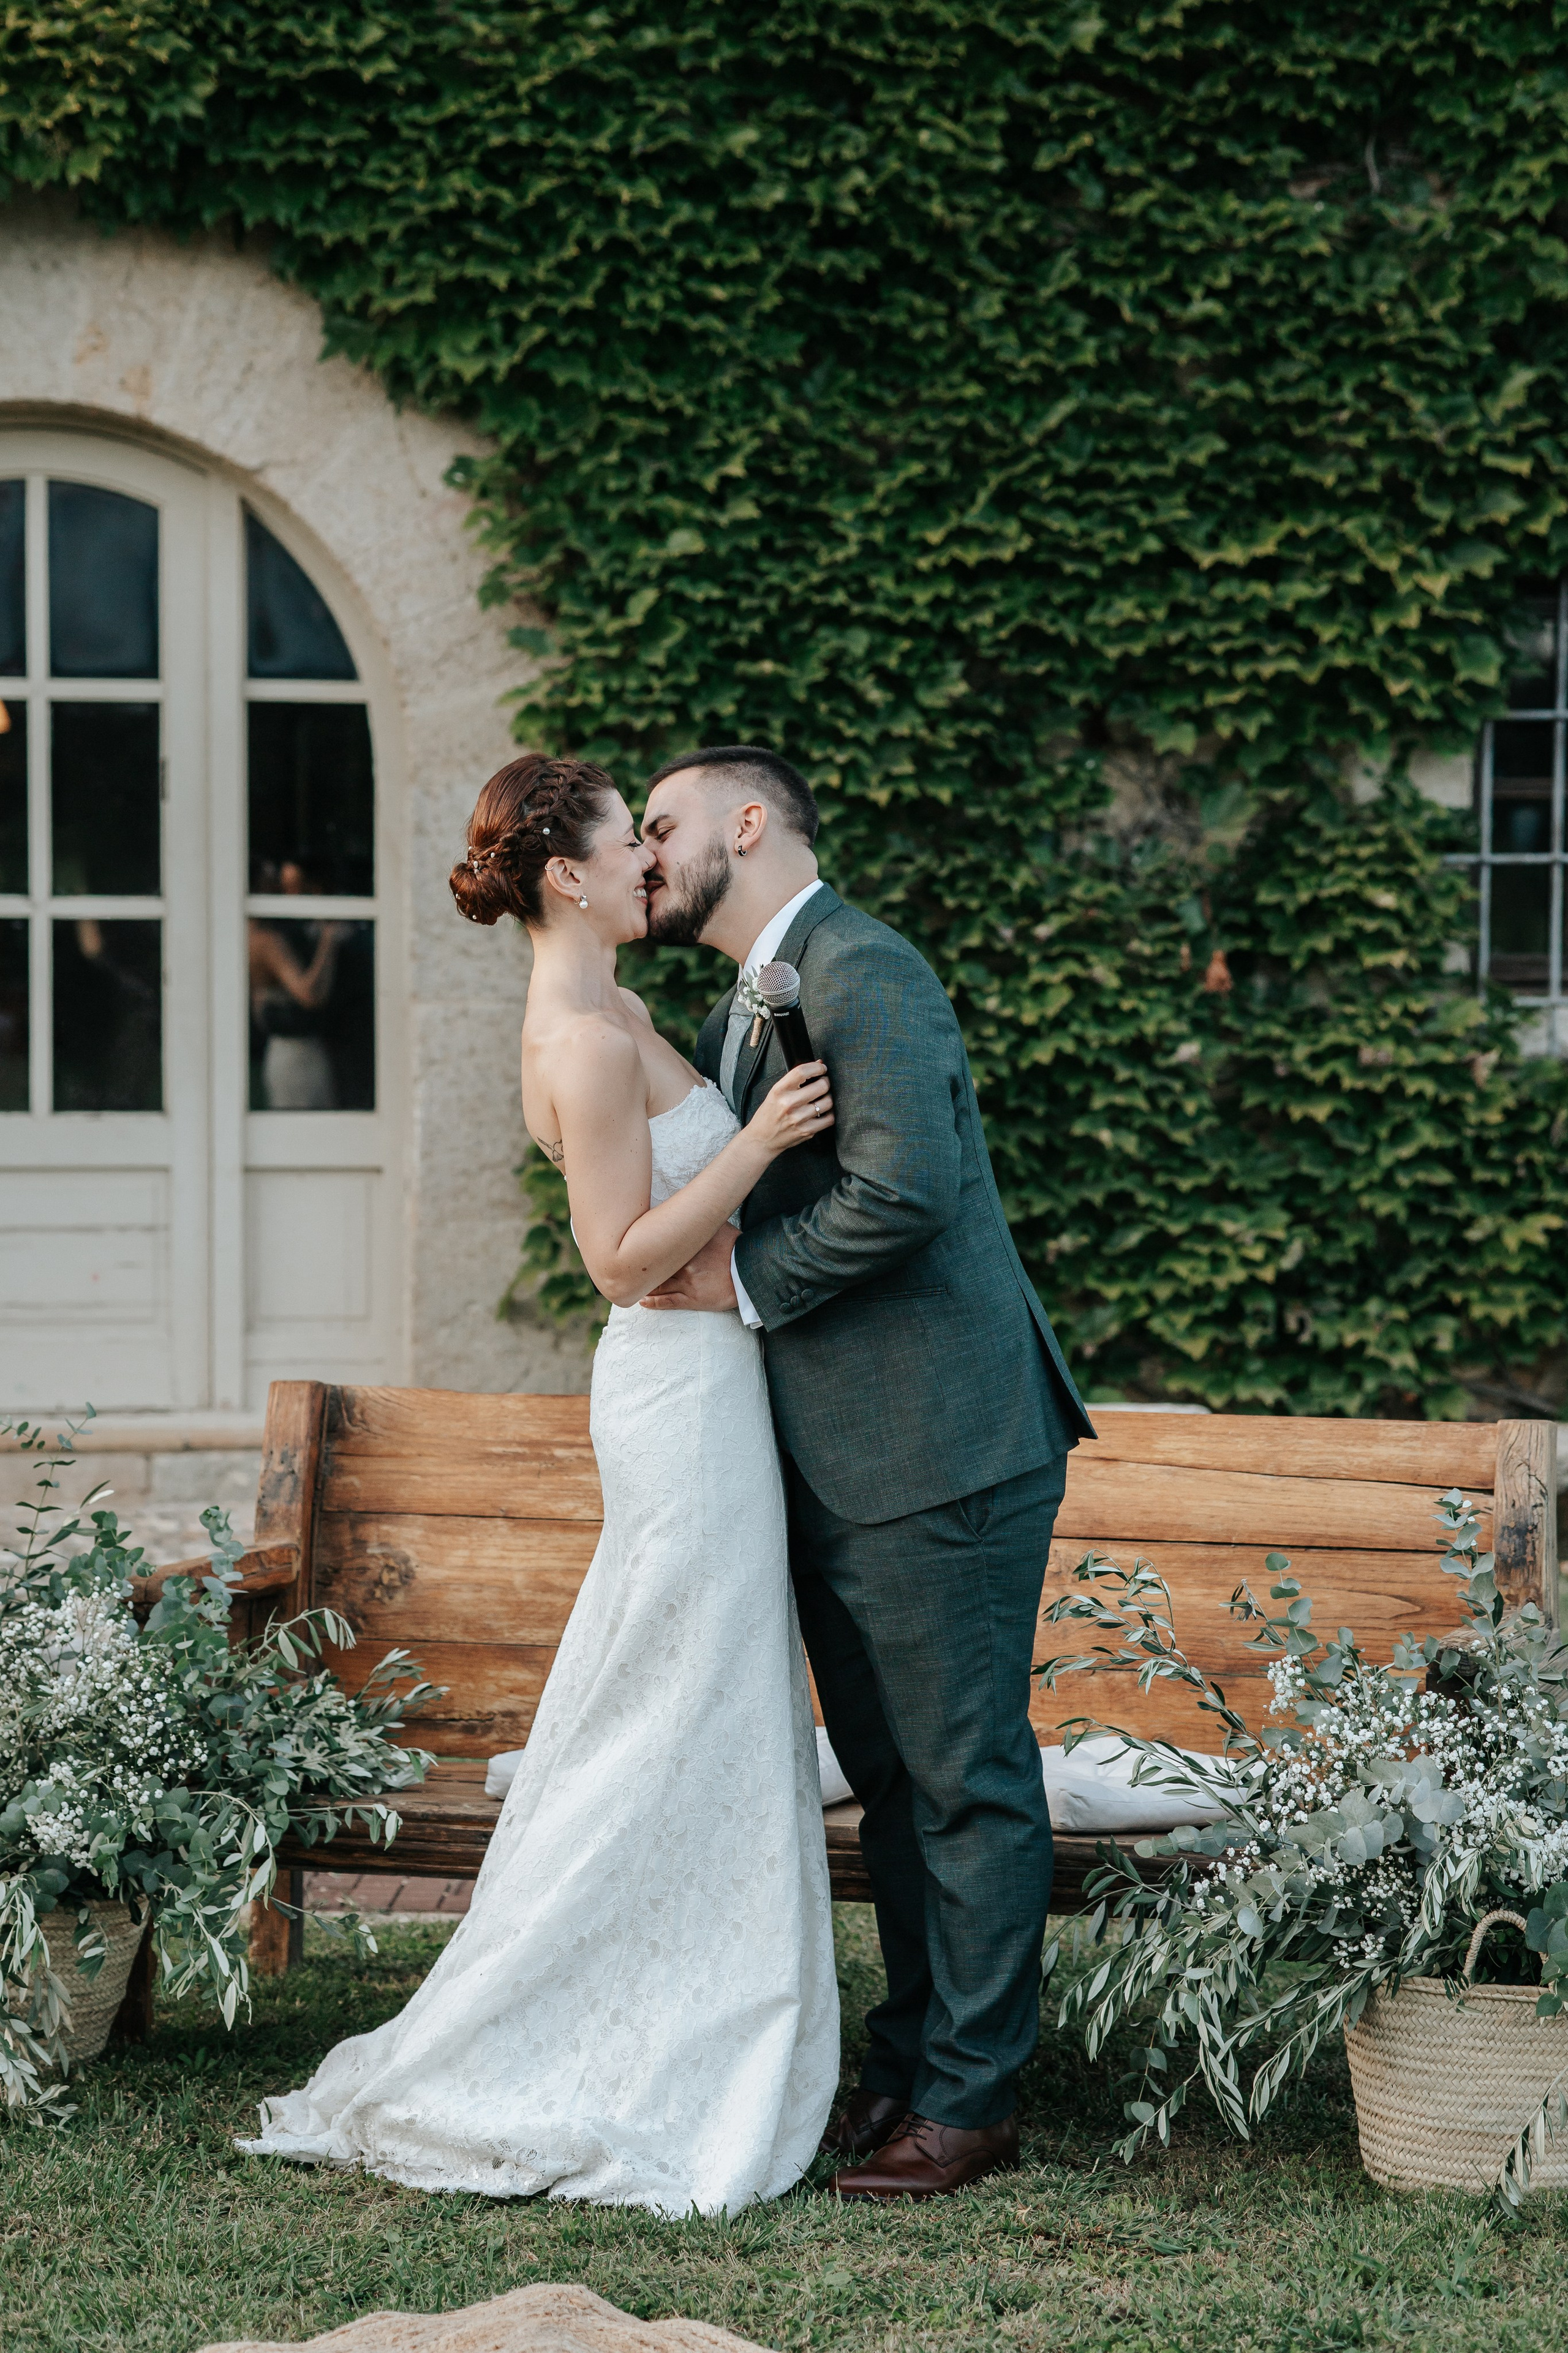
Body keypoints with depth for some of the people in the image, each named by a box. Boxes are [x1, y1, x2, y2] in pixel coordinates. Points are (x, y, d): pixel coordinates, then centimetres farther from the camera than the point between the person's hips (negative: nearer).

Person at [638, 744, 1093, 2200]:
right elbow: (723, 1200, 26)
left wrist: (748, 1283, -15)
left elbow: (904, 1188, -26)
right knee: (887, 1778, 17)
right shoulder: (736, 1015, 18)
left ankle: (969, 2100, 5)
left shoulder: (862, 972, -14)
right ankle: (905, 2064, 27)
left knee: (966, 1779, -1)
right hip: (833, 1465, 10)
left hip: (940, 1452, -10)